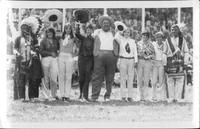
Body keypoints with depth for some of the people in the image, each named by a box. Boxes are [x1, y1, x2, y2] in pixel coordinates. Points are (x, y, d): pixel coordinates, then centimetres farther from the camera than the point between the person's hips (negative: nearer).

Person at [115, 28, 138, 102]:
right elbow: (116, 37, -19)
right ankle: (123, 96, -1)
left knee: (130, 79, 1)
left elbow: (135, 52, 8)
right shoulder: (121, 40, 4)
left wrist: (136, 61, -1)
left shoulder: (132, 41, 10)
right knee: (123, 79, -2)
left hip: (131, 60, 2)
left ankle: (130, 96, 3)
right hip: (123, 59, -2)